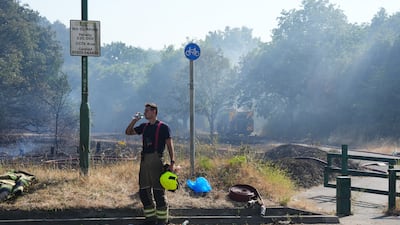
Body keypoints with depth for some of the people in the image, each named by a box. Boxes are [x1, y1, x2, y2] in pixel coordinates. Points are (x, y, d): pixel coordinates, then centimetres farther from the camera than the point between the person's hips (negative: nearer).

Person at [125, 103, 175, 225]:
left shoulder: (163, 127, -2)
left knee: (158, 191, -6)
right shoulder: (144, 127, 17)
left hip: (156, 160, -7)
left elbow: (169, 145, -5)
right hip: (144, 160, 7)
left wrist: (172, 162, -14)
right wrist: (134, 120, 9)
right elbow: (128, 132, 24)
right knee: (143, 191, 7)